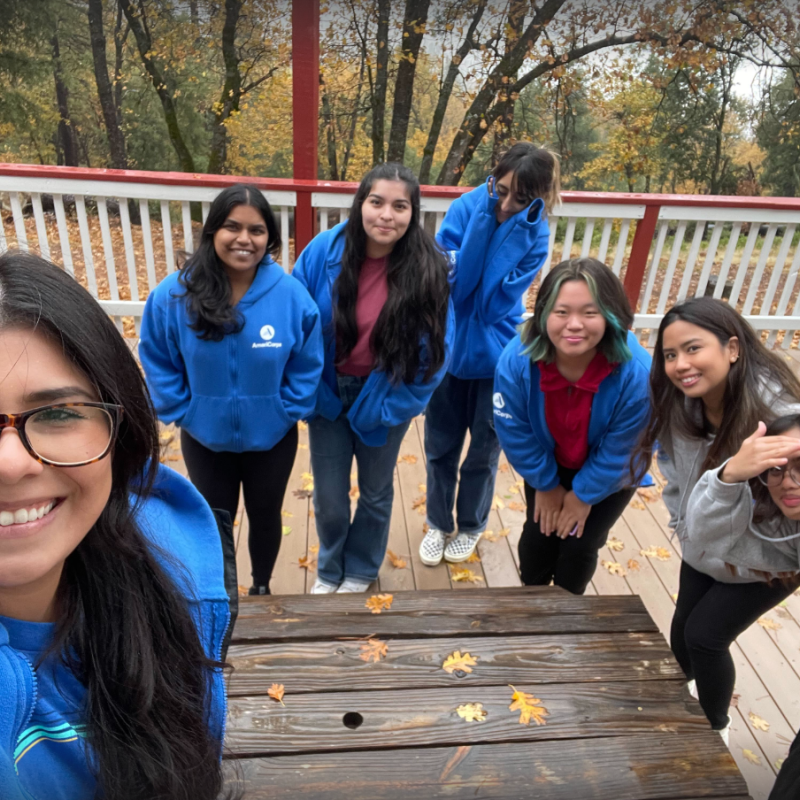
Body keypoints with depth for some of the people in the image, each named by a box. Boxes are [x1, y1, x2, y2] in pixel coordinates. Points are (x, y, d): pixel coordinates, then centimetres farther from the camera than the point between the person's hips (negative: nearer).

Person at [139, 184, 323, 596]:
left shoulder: (291, 294, -19)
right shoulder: (174, 294, -18)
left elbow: (308, 365, -9)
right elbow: (157, 362, -6)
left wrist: (284, 413, -11)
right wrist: (182, 413, -9)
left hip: (272, 438, 0)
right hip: (205, 438, 0)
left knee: (265, 515, 22)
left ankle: (261, 587, 51)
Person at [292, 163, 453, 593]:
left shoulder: (428, 267, -20)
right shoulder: (325, 250, -17)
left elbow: (433, 350, -13)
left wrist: (390, 406, -12)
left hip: (384, 397, 0)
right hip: (328, 394, 1)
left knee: (375, 492, 20)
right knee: (328, 496, 14)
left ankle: (360, 571, 49)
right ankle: (329, 570, 45)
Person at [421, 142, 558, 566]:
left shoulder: (534, 236, -13)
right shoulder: (466, 207, -13)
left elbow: (495, 305, -23)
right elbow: (445, 276, -19)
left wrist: (511, 222, -26)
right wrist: (484, 217, -26)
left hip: (494, 356, -1)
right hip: (447, 347, 1)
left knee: (483, 449, 15)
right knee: (440, 445, 14)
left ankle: (471, 525, 40)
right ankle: (438, 523, 38)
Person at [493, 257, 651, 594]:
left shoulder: (637, 373, -38)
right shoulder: (516, 359, -34)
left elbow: (617, 452, -21)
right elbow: (515, 433, -17)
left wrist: (583, 495, -9)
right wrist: (546, 484, -6)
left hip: (610, 476, -1)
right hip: (548, 466, 2)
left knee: (578, 546, 6)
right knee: (537, 537, 12)